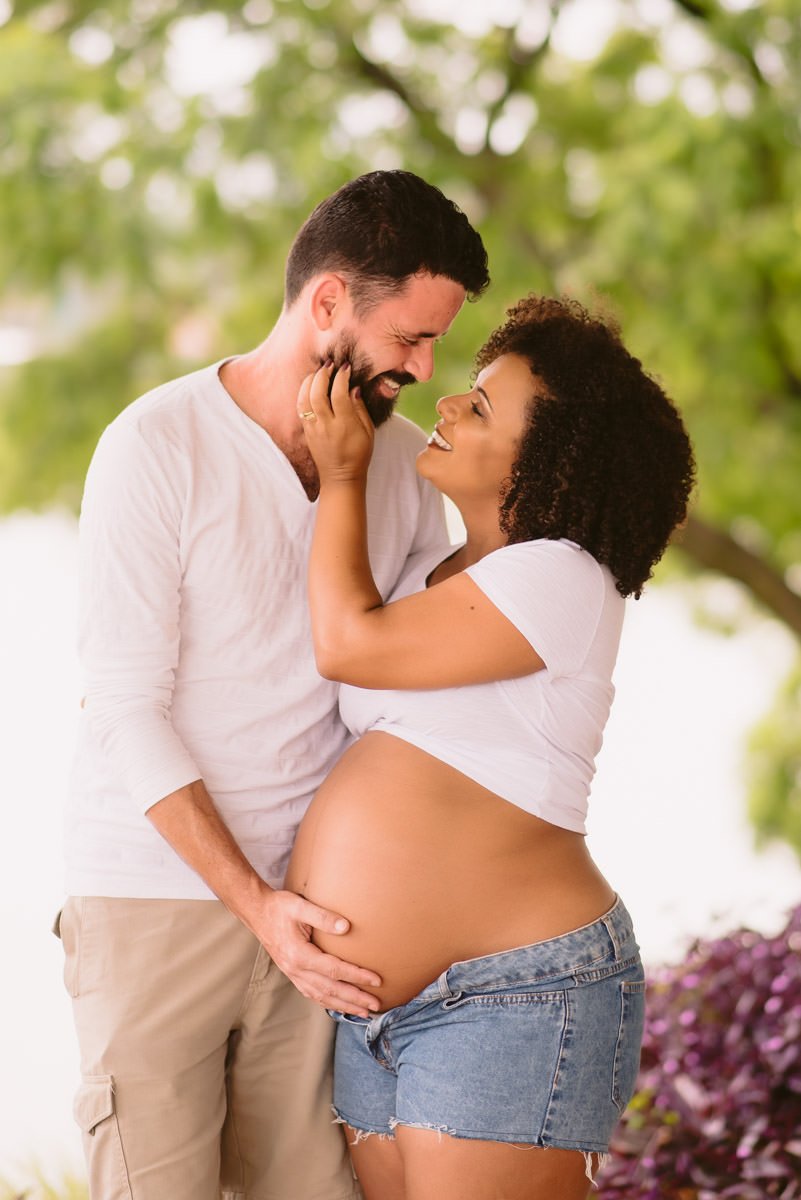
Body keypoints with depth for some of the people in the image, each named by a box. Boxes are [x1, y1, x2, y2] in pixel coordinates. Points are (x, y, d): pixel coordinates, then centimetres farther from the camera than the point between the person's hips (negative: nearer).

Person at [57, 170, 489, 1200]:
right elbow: (128, 711, -13)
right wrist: (257, 905, -19)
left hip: (313, 903, 4)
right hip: (156, 897, -4)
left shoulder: (404, 460, 4)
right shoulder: (156, 448, -11)